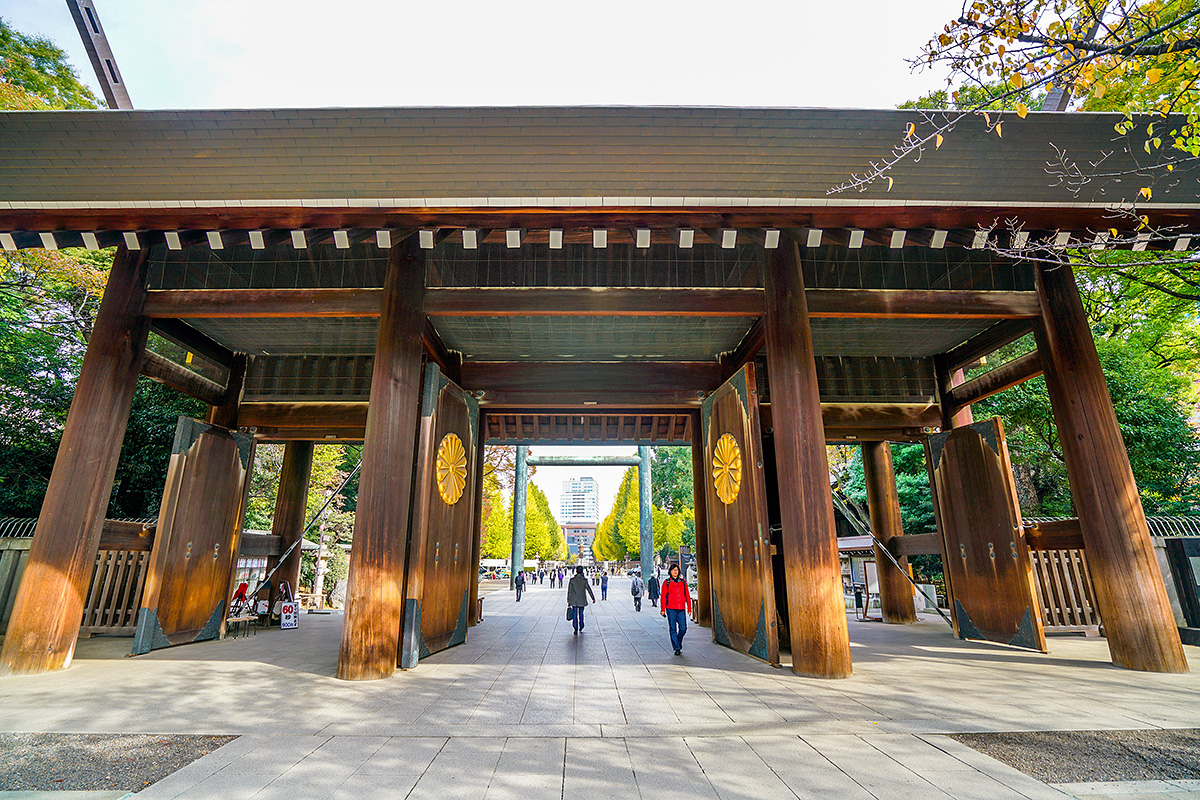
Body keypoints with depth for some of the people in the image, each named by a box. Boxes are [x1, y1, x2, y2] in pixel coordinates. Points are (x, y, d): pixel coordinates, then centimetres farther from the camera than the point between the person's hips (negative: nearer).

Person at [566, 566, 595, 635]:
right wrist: (593, 598, 6)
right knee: (581, 614, 18)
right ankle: (581, 627, 31)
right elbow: (589, 589, -3)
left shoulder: (572, 580, -5)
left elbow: (569, 591, -2)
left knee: (575, 615, 1)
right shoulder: (584, 580, -7)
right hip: (582, 600, 1)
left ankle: (576, 629, -8)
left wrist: (568, 600, 5)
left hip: (574, 600, -1)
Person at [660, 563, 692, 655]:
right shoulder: (666, 582, 3)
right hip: (671, 609, -2)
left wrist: (689, 608, 10)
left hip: (682, 609, 2)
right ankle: (677, 648, 8)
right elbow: (663, 596, 2)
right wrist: (663, 609, -1)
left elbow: (687, 595, 14)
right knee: (673, 629, -2)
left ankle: (679, 642, 25)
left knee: (683, 628, -3)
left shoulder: (683, 582, 12)